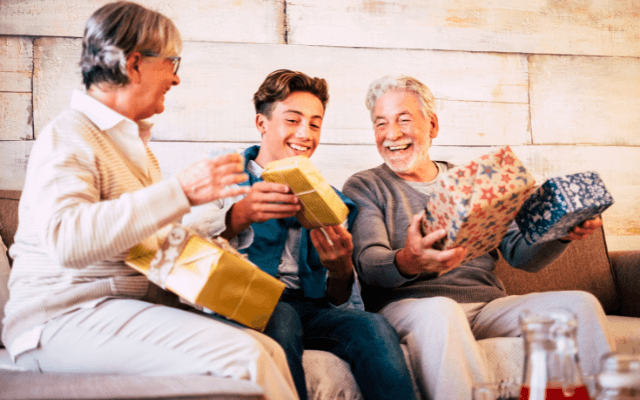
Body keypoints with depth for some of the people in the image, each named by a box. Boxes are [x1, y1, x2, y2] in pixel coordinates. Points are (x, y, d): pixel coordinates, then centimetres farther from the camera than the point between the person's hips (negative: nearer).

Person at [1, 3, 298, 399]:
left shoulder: (133, 140, 25)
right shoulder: (66, 138, -8)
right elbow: (67, 239, -27)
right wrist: (180, 191, -30)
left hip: (136, 306, 9)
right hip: (66, 318, -9)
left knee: (269, 350, -13)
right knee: (238, 356, -27)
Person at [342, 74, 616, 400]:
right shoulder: (363, 187, 10)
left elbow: (522, 253, 13)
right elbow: (368, 263, -8)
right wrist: (407, 263, -32)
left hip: (488, 305, 4)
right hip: (407, 307, -4)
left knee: (580, 304, -18)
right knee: (439, 310, -39)